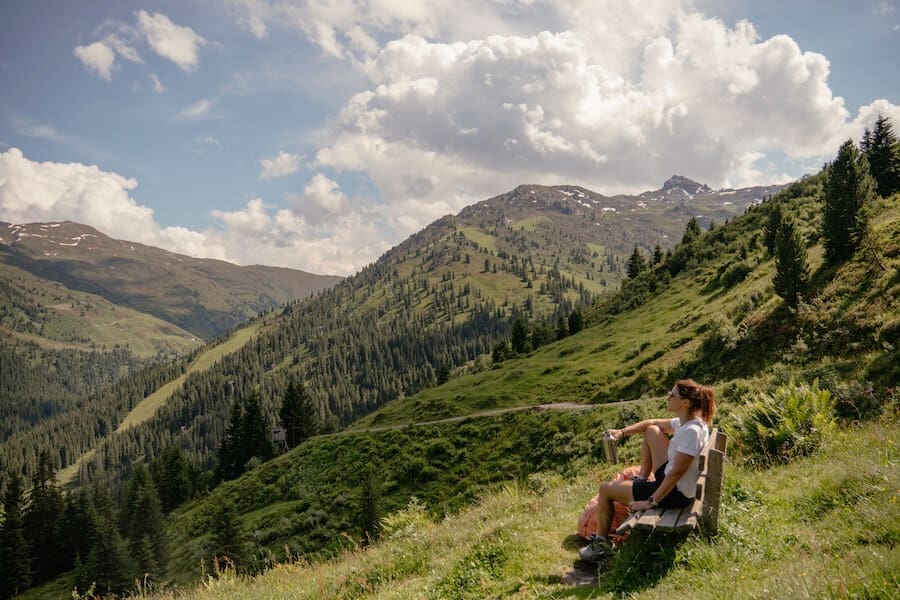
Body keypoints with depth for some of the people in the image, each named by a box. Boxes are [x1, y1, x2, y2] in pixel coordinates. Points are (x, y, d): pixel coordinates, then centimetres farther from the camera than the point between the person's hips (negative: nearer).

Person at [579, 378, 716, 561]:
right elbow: (653, 423, 13)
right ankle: (642, 479, 28)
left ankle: (601, 544, 19)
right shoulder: (686, 421, -1)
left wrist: (652, 501, -23)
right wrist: (623, 432, 1)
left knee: (605, 489, 1)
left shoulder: (692, 431, -28)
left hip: (675, 494, -9)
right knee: (652, 431, 17)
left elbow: (676, 473, -28)